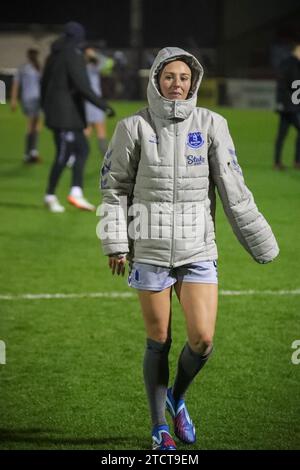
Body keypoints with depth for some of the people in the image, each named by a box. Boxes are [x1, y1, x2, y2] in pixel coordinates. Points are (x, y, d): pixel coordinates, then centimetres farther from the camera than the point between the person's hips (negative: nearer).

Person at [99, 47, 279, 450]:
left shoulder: (211, 125, 0)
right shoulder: (135, 127, -3)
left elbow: (232, 188, 0)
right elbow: (114, 186, 3)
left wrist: (258, 240, -2)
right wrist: (116, 243, -2)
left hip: (199, 250, 1)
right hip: (150, 250, -1)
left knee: (203, 340, -6)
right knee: (159, 341, 5)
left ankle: (177, 397, 24)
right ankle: (159, 427, 21)